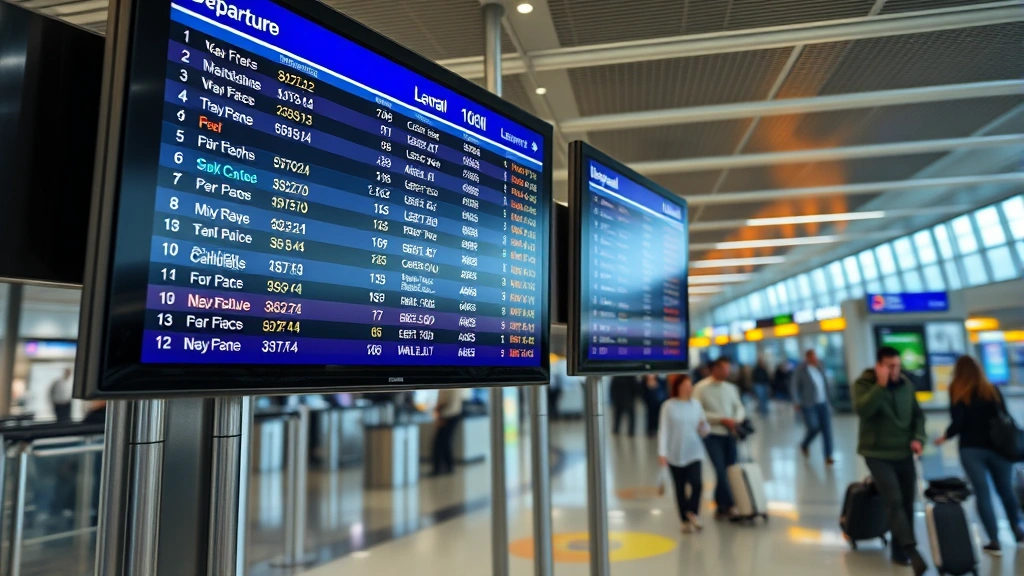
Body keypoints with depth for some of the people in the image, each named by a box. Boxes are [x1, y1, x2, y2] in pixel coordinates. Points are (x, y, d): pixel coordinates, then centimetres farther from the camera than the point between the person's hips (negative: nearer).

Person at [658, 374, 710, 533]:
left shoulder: (696, 404, 3)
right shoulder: (669, 406, -6)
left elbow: (703, 431, 8)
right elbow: (664, 430, -8)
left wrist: (704, 426, -15)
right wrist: (662, 452, -14)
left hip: (694, 453, 2)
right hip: (675, 455, -2)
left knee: (697, 483, -16)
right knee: (680, 488, 7)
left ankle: (693, 512, 7)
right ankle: (685, 520, 23)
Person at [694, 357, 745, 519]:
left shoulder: (731, 387, 8)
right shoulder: (701, 388, -9)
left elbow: (739, 407, 11)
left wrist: (737, 420, -11)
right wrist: (721, 419, -17)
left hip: (729, 434, 5)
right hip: (712, 435, -5)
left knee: (729, 470, 8)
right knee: (721, 470, -12)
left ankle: (721, 506, 21)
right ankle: (729, 505, -2)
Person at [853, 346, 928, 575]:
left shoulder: (906, 385, 5)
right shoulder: (863, 384, -10)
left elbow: (917, 414, 13)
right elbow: (862, 410, -26)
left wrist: (918, 438, -3)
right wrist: (881, 385, -28)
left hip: (904, 453, 5)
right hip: (878, 454, -5)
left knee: (906, 502, 10)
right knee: (894, 501, -15)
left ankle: (899, 551, 22)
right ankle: (911, 550, -15)